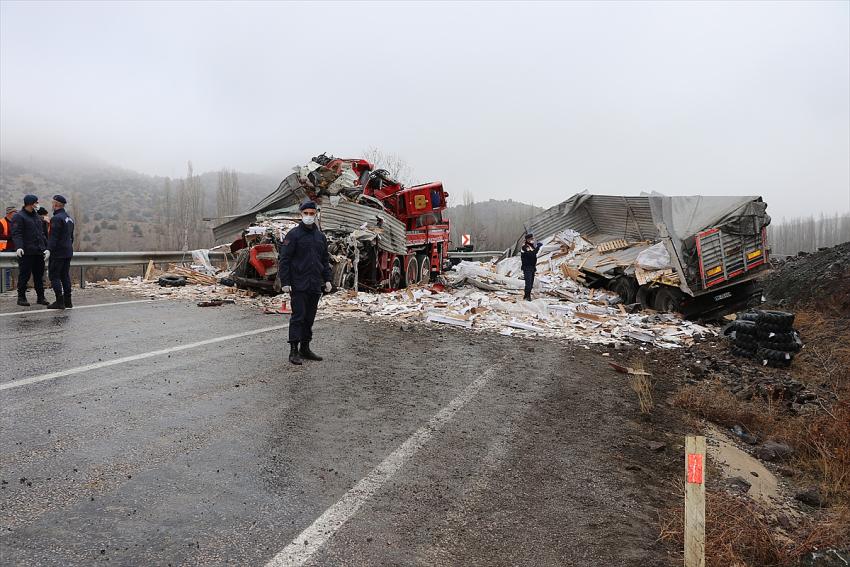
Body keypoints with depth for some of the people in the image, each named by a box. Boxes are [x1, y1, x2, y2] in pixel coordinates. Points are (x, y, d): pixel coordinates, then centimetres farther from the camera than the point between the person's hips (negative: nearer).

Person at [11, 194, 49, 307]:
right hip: (26, 252, -7)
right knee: (25, 275, -2)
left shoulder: (37, 217, 20)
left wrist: (46, 248, 16)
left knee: (39, 275, 8)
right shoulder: (19, 216, -4)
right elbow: (16, 234, -13)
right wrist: (19, 247, -27)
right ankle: (21, 298, 6)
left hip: (39, 252, 7)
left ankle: (40, 297, 14)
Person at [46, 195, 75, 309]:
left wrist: (49, 250, -21)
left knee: (54, 276, -3)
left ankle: (59, 301, -6)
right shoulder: (69, 218, 15)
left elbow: (53, 237, -21)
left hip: (58, 253, -9)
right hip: (68, 252, 9)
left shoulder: (56, 218, -14)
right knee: (65, 276, 12)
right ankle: (67, 301, 14)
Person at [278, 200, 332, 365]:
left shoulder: (320, 236, 14)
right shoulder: (293, 235, -4)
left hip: (315, 286, 6)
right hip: (298, 285, -6)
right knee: (298, 316, -6)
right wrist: (284, 282, -14)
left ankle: (305, 348, 20)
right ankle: (294, 351, 0)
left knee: (310, 318, 11)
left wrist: (327, 279, 11)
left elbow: (325, 260, 20)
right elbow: (283, 260, -8)